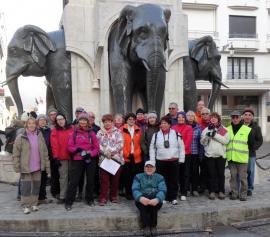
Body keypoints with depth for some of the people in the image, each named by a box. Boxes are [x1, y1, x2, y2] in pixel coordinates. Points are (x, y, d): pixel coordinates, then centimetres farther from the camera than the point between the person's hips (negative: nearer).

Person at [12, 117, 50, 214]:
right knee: (26, 186, -1)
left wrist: (47, 166, 5)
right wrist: (17, 166, -9)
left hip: (37, 167, 3)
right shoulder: (21, 137, -4)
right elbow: (16, 153, -4)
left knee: (36, 186, 10)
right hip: (25, 167, -3)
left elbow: (45, 152, 8)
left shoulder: (39, 136, 6)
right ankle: (26, 206, 10)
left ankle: (34, 204, 23)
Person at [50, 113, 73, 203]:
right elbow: (54, 145, -2)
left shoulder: (71, 129, 8)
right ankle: (62, 196, 5)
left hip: (72, 156, 2)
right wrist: (56, 157, -7)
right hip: (61, 158, -2)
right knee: (63, 177, -1)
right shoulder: (55, 131, 3)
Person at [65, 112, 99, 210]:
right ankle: (68, 202, 5)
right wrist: (76, 149, -19)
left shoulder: (91, 133, 5)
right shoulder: (74, 133, 3)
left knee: (90, 180, 11)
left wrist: (90, 154, -15)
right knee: (73, 181, -3)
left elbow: (97, 147, 2)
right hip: (77, 160, -2)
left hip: (90, 160, 2)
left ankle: (89, 199, 28)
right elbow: (69, 146, 0)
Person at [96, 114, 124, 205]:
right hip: (104, 159, 1)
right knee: (104, 179, 0)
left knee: (115, 179, 8)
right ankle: (103, 198, 8)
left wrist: (111, 151, -15)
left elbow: (120, 144, -6)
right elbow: (97, 145, 0)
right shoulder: (100, 133, 9)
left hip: (116, 158, 0)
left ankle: (114, 196, 23)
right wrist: (106, 152, -14)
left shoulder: (117, 132, 4)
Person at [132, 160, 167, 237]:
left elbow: (162, 190, -4)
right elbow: (135, 189, -3)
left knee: (153, 204, -33)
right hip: (142, 198, 0)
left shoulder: (160, 177, 14)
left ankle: (153, 226, -18)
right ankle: (146, 226, -25)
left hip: (155, 198, 0)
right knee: (142, 202, -33)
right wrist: (140, 198, -27)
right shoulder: (138, 177, 15)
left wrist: (157, 199, -27)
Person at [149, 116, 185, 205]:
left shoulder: (176, 134, 1)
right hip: (160, 162, 1)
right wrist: (152, 161, 3)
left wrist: (181, 159, 2)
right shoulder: (156, 135, 4)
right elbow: (152, 148, 8)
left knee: (173, 180, 5)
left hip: (174, 161, 0)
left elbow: (181, 147, 5)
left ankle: (173, 197, 17)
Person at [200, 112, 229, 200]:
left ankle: (221, 191, 13)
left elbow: (226, 141, -7)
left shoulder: (224, 130, 7)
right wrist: (207, 136, -14)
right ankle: (212, 191, 9)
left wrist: (216, 135, -14)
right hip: (209, 155, 1)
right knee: (211, 174, 2)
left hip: (221, 155, -1)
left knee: (221, 174, 3)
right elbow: (203, 142, 4)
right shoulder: (206, 130, 11)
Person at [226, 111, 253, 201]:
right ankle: (234, 193, 17)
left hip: (242, 158, -3)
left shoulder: (247, 130, -1)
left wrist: (245, 152, 10)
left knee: (243, 177, 1)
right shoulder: (227, 130, 9)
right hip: (231, 157, 3)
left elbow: (251, 144, 6)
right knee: (233, 176, 9)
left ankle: (243, 194, 10)